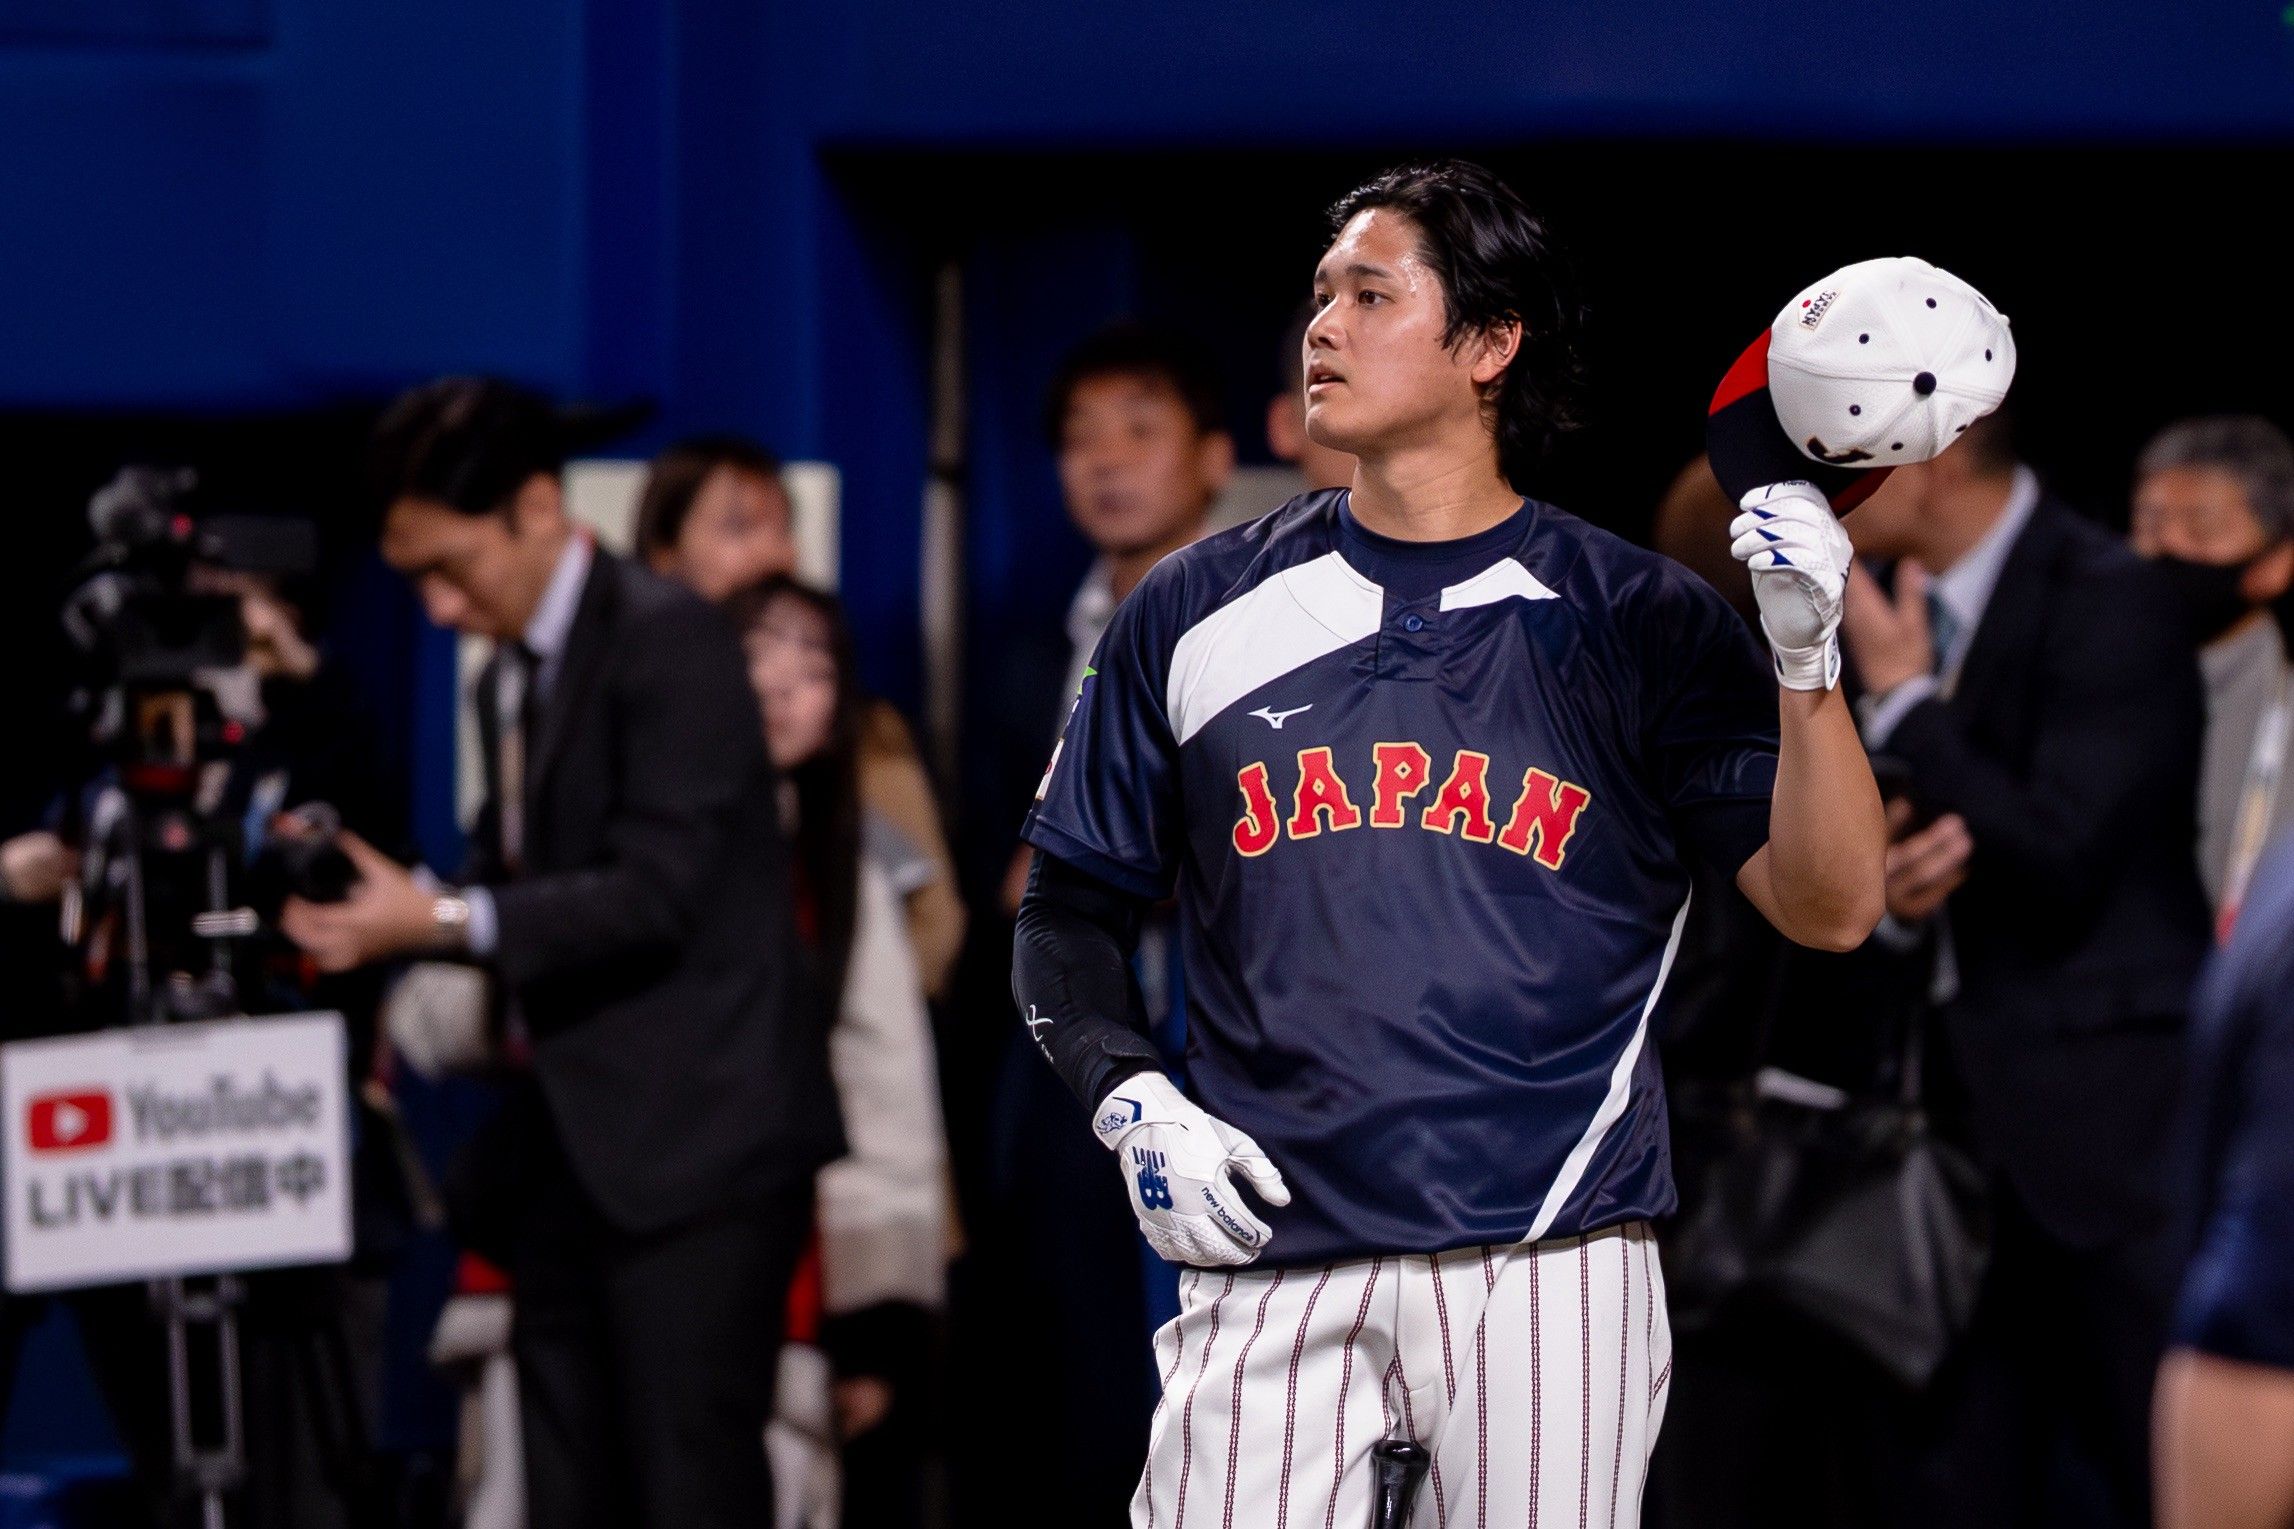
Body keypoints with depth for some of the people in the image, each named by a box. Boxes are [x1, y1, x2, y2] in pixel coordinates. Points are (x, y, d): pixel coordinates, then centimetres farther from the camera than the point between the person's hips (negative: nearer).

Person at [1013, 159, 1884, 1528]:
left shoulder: (1638, 621, 5)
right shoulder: (1199, 611, 11)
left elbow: (1830, 906, -1)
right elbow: (1070, 916, 16)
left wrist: (1805, 658, -15)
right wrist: (1132, 1103, -1)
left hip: (1548, 1273, -1)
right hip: (1272, 1275, 1)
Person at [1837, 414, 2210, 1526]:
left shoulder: (2106, 599, -13)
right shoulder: (1905, 612, 11)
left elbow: (2059, 860, -20)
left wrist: (1904, 701, -14)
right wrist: (1896, 892, -4)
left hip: (2104, 1120, -8)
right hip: (1976, 1112, 8)